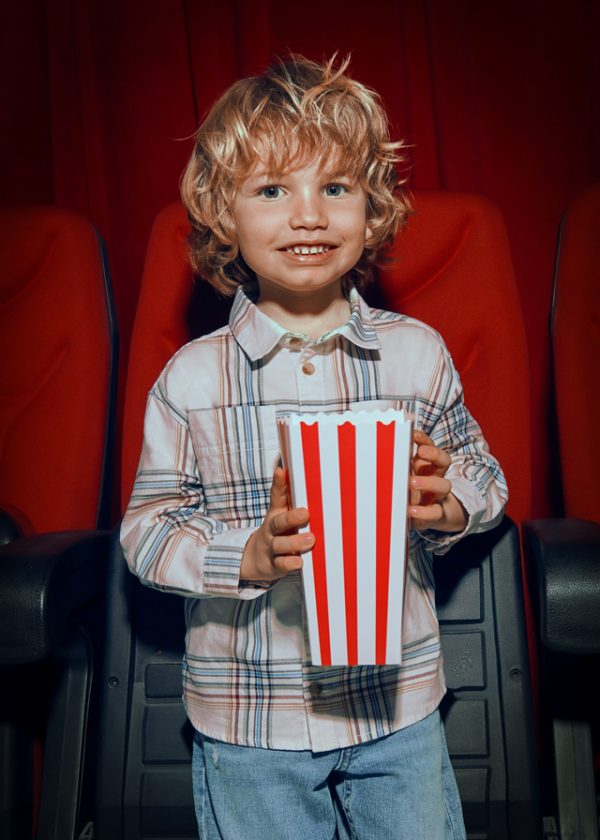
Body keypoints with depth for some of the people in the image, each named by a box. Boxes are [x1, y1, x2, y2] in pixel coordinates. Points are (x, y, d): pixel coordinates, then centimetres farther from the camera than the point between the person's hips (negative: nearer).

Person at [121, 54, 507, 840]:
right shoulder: (192, 378, -11)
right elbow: (147, 529, -7)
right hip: (248, 716, -1)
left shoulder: (418, 353, -6)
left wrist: (448, 504, -16)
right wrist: (250, 555, -22)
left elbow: (482, 473, 5)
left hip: (398, 697, 2)